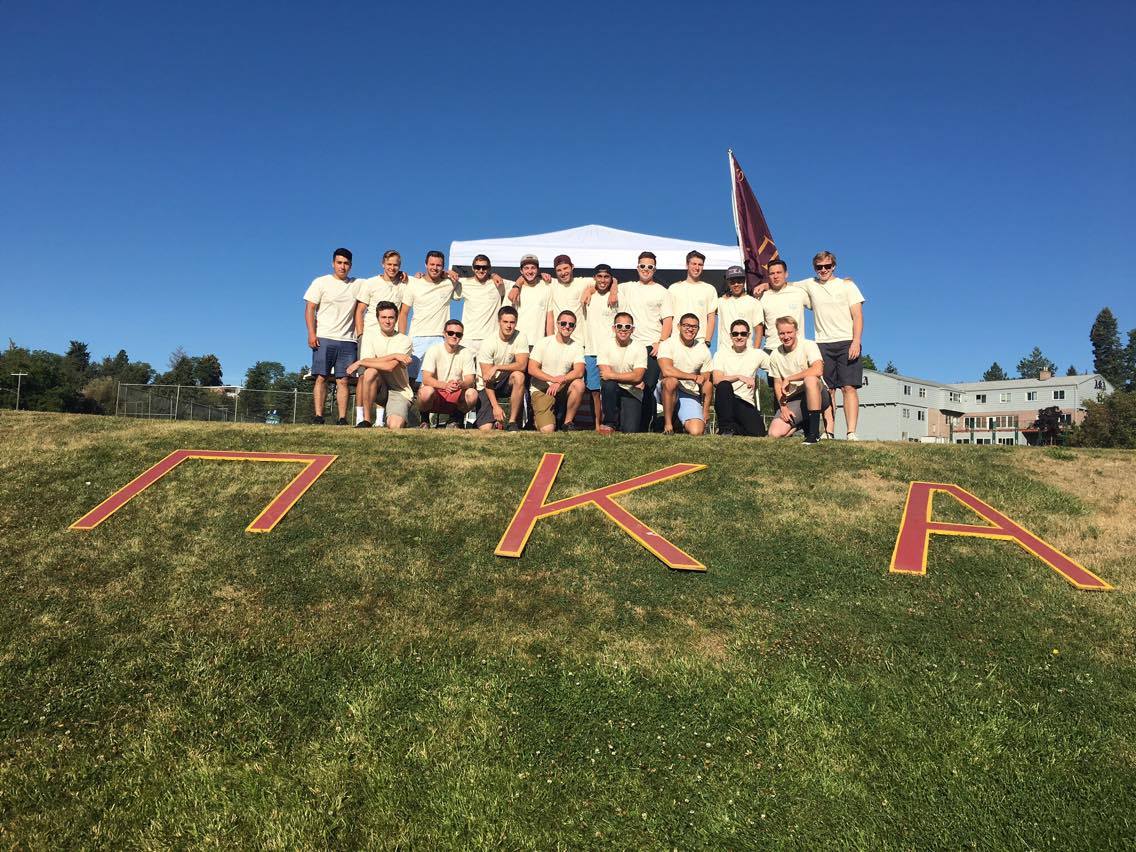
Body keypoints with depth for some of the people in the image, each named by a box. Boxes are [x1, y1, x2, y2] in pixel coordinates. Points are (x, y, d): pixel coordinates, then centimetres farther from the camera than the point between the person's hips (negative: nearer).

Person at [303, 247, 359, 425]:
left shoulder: (356, 285, 14)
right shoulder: (321, 282, 7)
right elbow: (310, 309, 2)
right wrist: (312, 333, -9)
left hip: (348, 340, 2)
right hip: (324, 338, -2)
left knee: (343, 380, -1)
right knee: (321, 377, -7)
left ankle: (342, 419, -2)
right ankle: (318, 416, -7)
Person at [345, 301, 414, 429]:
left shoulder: (404, 340, -4)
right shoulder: (369, 337, 6)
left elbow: (390, 367, -18)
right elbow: (367, 362, -12)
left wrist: (360, 362, -13)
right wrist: (394, 356, -18)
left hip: (399, 391, -2)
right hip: (378, 390, 2)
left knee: (395, 426, -26)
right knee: (371, 372, -32)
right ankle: (366, 420, -20)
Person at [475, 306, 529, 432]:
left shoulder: (520, 338, -10)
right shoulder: (488, 344, -18)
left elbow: (522, 365, -21)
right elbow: (486, 378, -19)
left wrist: (497, 367, -30)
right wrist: (495, 406, -25)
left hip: (505, 381, 2)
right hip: (487, 386, -2)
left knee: (519, 376, -33)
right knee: (486, 428, -18)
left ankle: (512, 422, -20)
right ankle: (497, 419, 22)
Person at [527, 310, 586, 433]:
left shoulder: (577, 346, 2)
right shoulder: (544, 342, -3)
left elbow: (579, 372, -13)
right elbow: (532, 369, -11)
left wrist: (560, 381, -29)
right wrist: (553, 379, -25)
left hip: (562, 390, 3)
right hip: (541, 390, -3)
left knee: (579, 384, -30)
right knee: (548, 429, -23)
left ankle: (568, 422, -11)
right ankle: (538, 416, 16)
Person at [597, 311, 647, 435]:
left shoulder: (640, 348, -4)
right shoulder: (606, 346, -3)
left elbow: (637, 377, -15)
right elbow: (606, 373, -13)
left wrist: (612, 375, -20)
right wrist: (631, 379, -16)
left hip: (631, 393, -1)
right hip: (611, 391, 1)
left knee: (630, 431, -18)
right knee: (609, 384, -36)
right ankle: (610, 423, -17)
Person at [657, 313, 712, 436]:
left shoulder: (703, 350, 6)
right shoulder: (668, 344, -6)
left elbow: (707, 383, 7)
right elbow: (666, 370, -24)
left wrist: (704, 414, 3)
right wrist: (694, 377, -17)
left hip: (691, 396, 2)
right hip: (667, 392, -2)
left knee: (696, 431, -21)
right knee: (671, 380, -38)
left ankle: (683, 423, 18)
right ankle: (667, 424, -22)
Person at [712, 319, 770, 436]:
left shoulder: (757, 354, 9)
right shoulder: (721, 353, 3)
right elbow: (716, 380, -10)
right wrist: (740, 377, -20)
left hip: (746, 403, 1)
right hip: (725, 401, -1)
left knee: (758, 433, -22)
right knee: (724, 385, -35)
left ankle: (734, 428, 11)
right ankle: (726, 427, -19)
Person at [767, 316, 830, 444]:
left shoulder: (808, 345, -9)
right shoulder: (775, 355, 5)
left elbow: (818, 370, -28)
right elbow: (777, 384, 9)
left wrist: (789, 378, -21)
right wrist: (783, 407, -6)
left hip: (817, 394, -4)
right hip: (792, 399, 4)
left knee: (810, 379, -40)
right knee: (774, 434, -18)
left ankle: (814, 432, -31)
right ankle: (804, 423, 16)